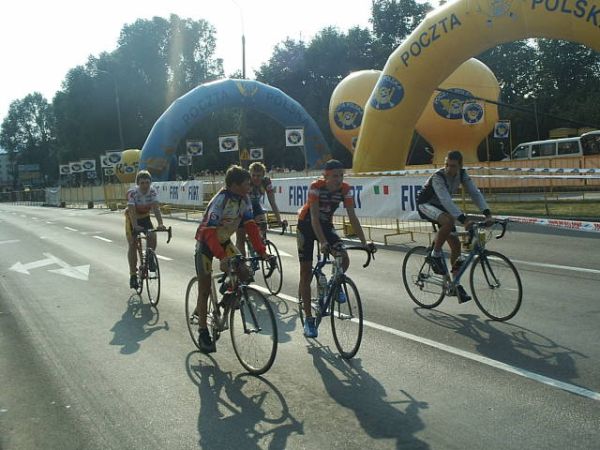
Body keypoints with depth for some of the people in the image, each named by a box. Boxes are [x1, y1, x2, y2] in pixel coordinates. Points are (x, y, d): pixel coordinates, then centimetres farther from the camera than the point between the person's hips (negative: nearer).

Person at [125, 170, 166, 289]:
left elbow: (156, 209, -29)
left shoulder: (153, 192, -20)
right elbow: (132, 211, -36)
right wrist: (135, 226, -49)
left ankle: (150, 259, 6)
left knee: (152, 236, -21)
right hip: (132, 219, -3)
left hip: (145, 218, 3)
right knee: (132, 244, -9)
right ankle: (133, 275, -3)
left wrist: (160, 224, -43)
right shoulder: (132, 193, -28)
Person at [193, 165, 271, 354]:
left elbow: (251, 226, -10)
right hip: (206, 242, -6)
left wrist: (262, 251, -20)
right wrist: (222, 257, -47)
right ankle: (203, 333, 9)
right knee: (205, 288, -1)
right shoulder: (220, 200, -30)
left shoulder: (244, 200, -11)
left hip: (224, 241, 6)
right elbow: (209, 231, -36)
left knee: (244, 273, -13)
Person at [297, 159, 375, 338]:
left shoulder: (345, 189, -17)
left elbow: (352, 217, -19)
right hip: (307, 225, -3)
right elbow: (314, 218, -33)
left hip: (326, 224, 3)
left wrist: (364, 243, -27)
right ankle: (308, 319, 3)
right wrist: (323, 242, -44)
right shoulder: (316, 187, -27)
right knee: (306, 271, -4)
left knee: (344, 259, -21)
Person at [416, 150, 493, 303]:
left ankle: (456, 284, 8)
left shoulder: (462, 174, -10)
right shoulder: (438, 177, -30)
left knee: (456, 245, -1)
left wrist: (487, 213, -29)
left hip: (441, 207, 7)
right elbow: (446, 200, -41)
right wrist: (463, 219, -50)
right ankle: (435, 254, -17)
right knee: (448, 221, -37)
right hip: (425, 206, -6)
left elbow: (475, 193, -15)